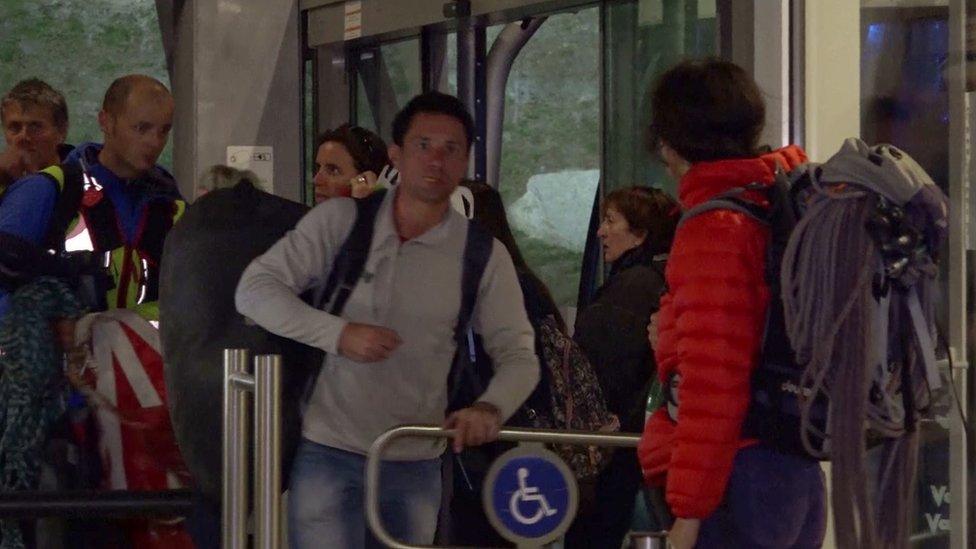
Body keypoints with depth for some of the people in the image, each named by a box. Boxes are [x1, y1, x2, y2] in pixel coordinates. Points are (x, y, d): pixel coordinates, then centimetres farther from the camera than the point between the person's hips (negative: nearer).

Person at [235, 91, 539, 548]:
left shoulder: (483, 255, 2)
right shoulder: (340, 221, -2)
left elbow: (519, 356, 1)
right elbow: (255, 290, -6)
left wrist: (490, 407, -22)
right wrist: (339, 333, -20)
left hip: (416, 464, 2)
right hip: (328, 454, -2)